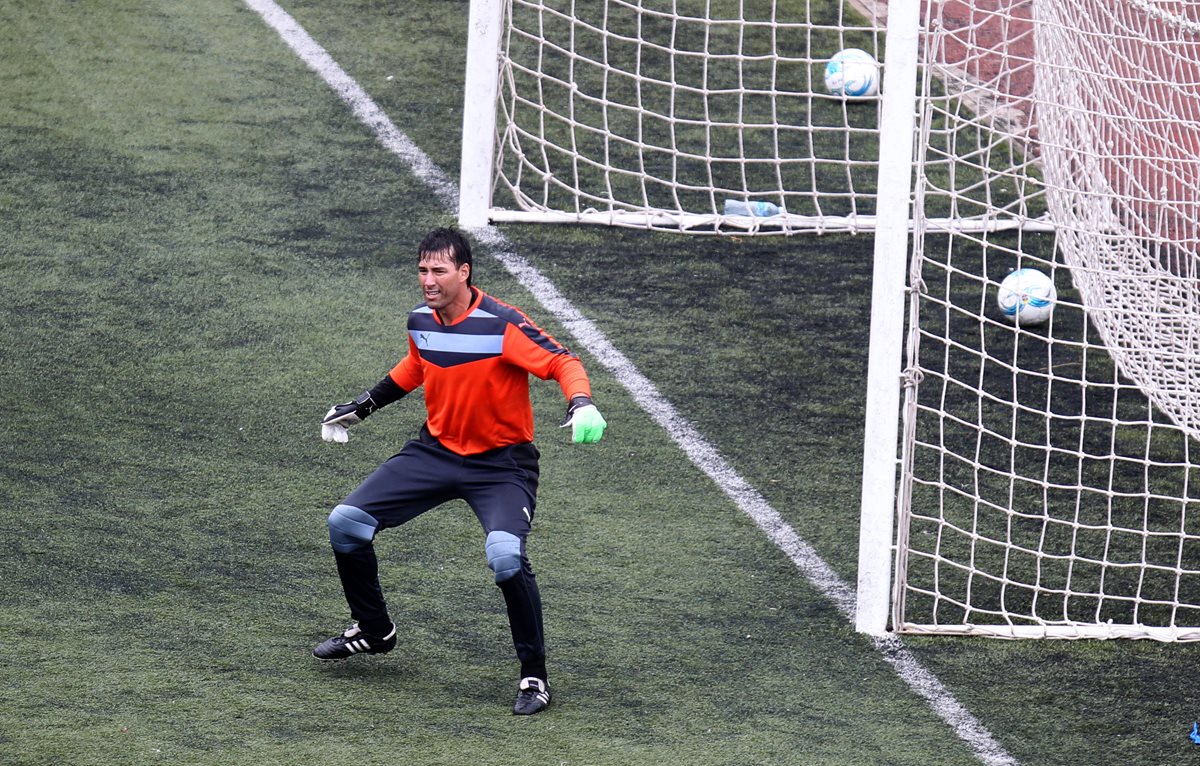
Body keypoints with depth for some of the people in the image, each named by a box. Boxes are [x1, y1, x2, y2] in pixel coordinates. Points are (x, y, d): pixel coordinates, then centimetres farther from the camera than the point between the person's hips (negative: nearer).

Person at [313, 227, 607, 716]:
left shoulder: (502, 324, -21)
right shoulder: (421, 321, -1)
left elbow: (562, 363, -24)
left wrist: (582, 405, -44)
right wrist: (361, 408, 26)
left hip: (500, 463, -6)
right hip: (436, 450, 6)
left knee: (505, 555, -31)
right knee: (345, 523, -2)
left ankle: (535, 676, -13)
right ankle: (374, 632, 23)